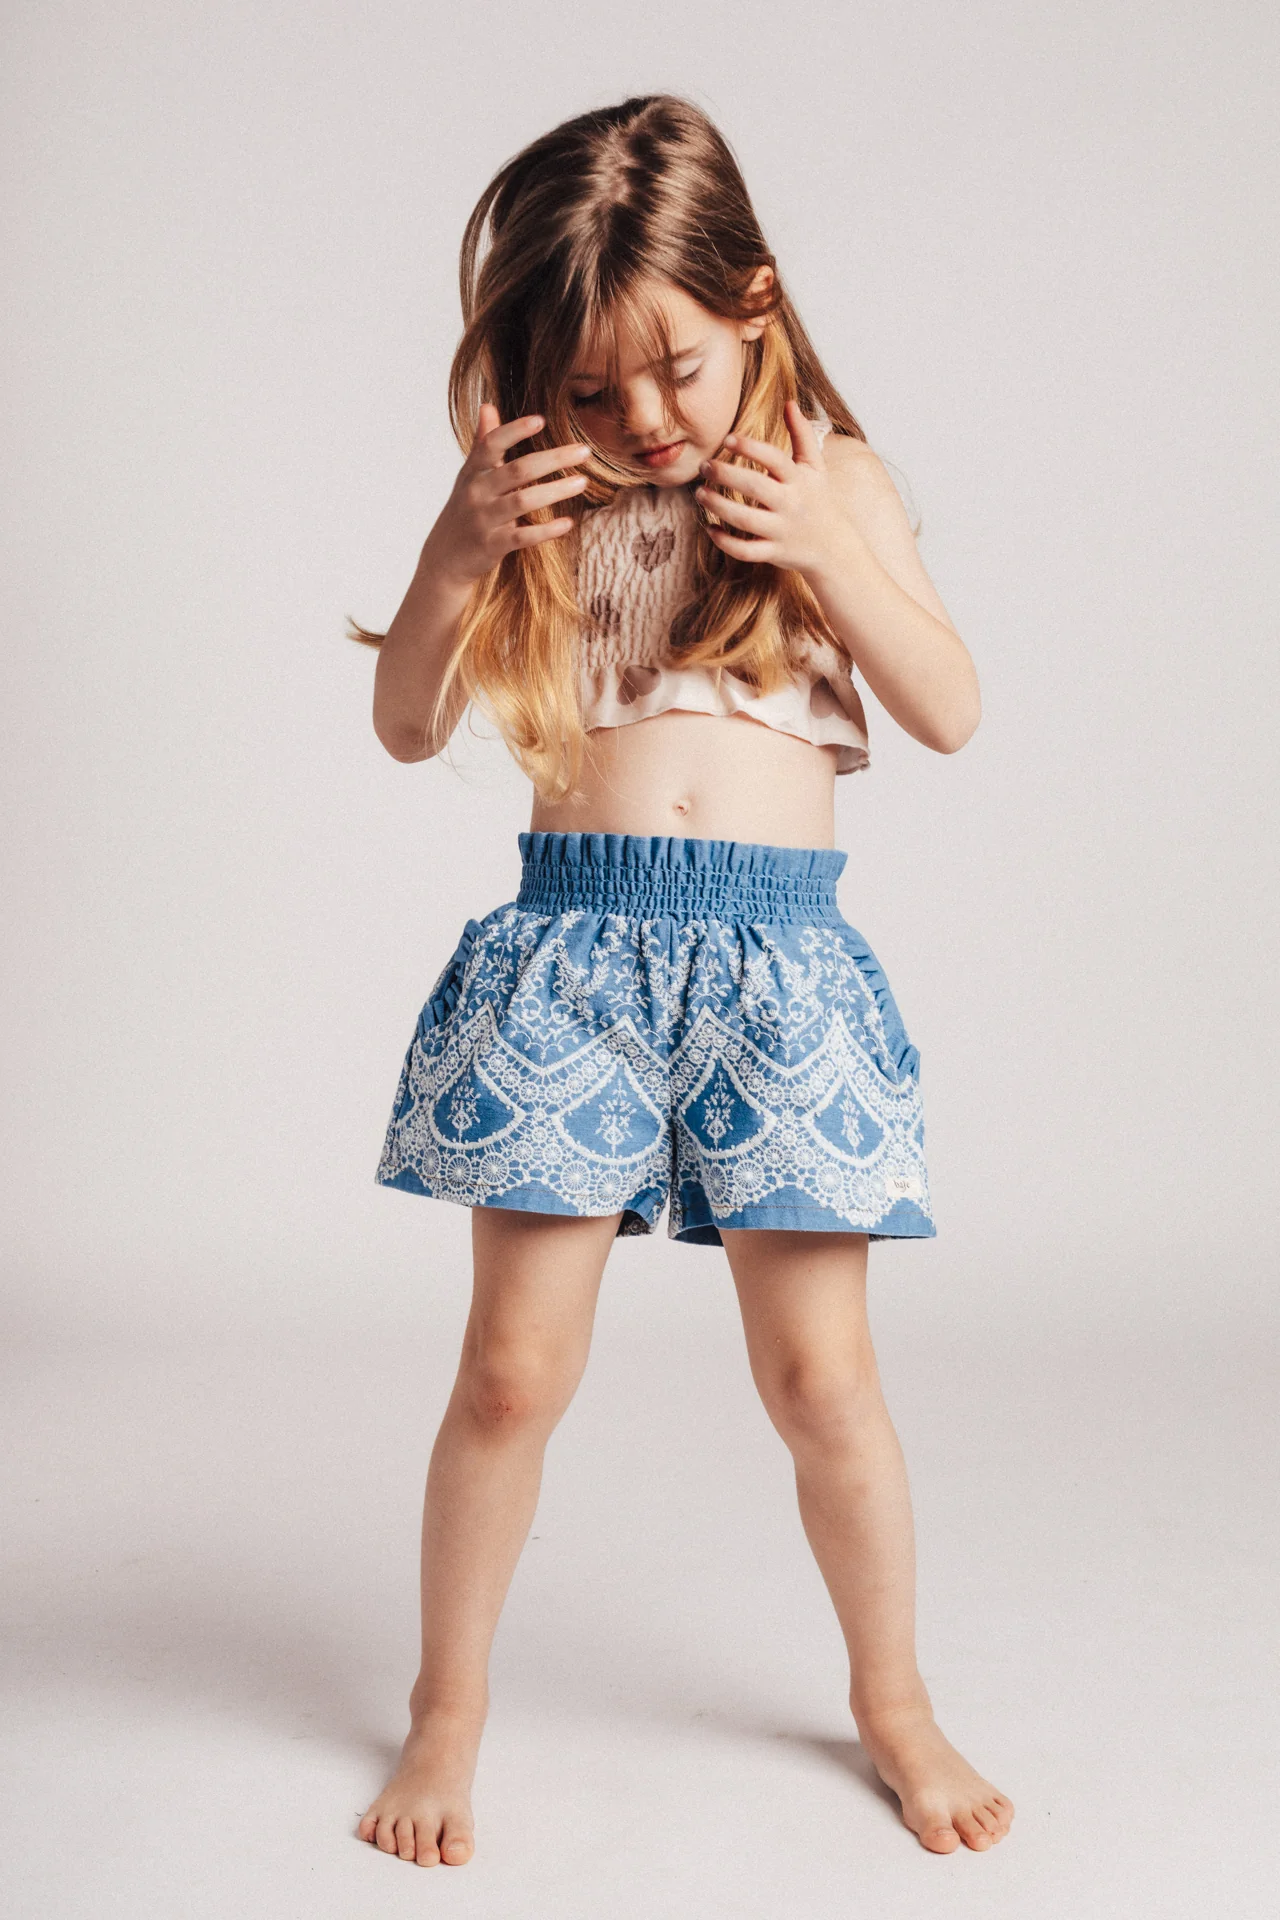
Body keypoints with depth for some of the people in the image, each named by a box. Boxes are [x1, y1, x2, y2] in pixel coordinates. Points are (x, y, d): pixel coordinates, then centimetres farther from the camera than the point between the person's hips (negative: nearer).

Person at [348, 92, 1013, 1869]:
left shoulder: (829, 478, 8)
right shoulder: (542, 500, 8)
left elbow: (951, 711, 2)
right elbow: (409, 725, 4)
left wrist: (826, 553, -12)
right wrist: (459, 547, -11)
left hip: (777, 955, 0)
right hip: (569, 944, 0)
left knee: (820, 1374, 4)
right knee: (514, 1367, 2)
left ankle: (893, 1697, 28)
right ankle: (450, 1703, 25)